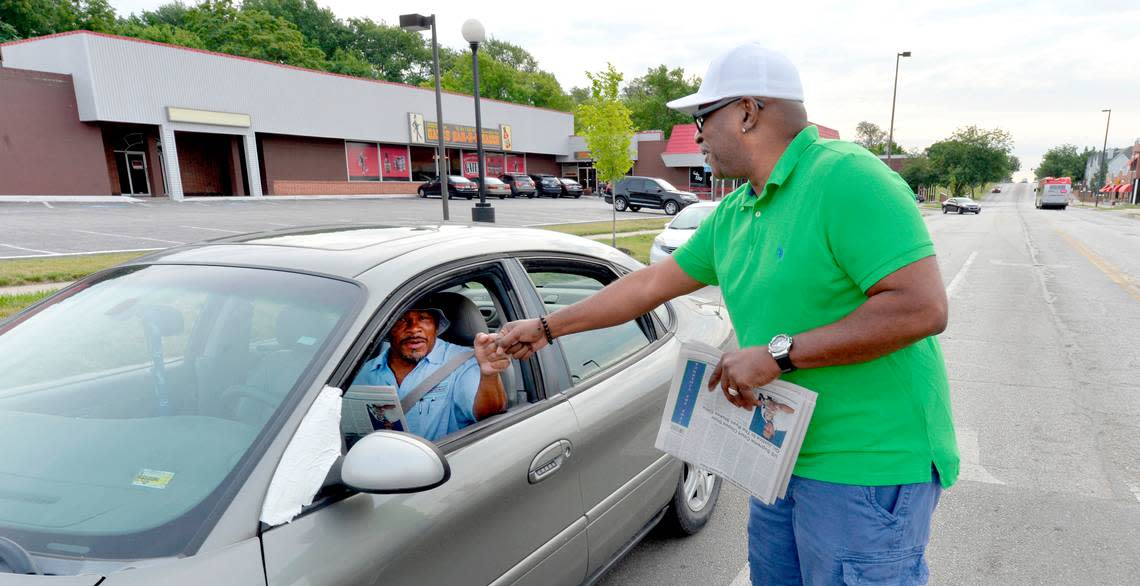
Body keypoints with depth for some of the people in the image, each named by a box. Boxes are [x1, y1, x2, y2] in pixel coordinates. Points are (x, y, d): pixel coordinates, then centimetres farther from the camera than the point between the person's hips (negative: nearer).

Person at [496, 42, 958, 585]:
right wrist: (546, 327, 17)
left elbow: (923, 307, -24)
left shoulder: (846, 178, -18)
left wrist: (779, 353, -23)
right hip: (786, 457, 8)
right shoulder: (733, 214, 7)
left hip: (865, 465, -7)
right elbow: (652, 282, 13)